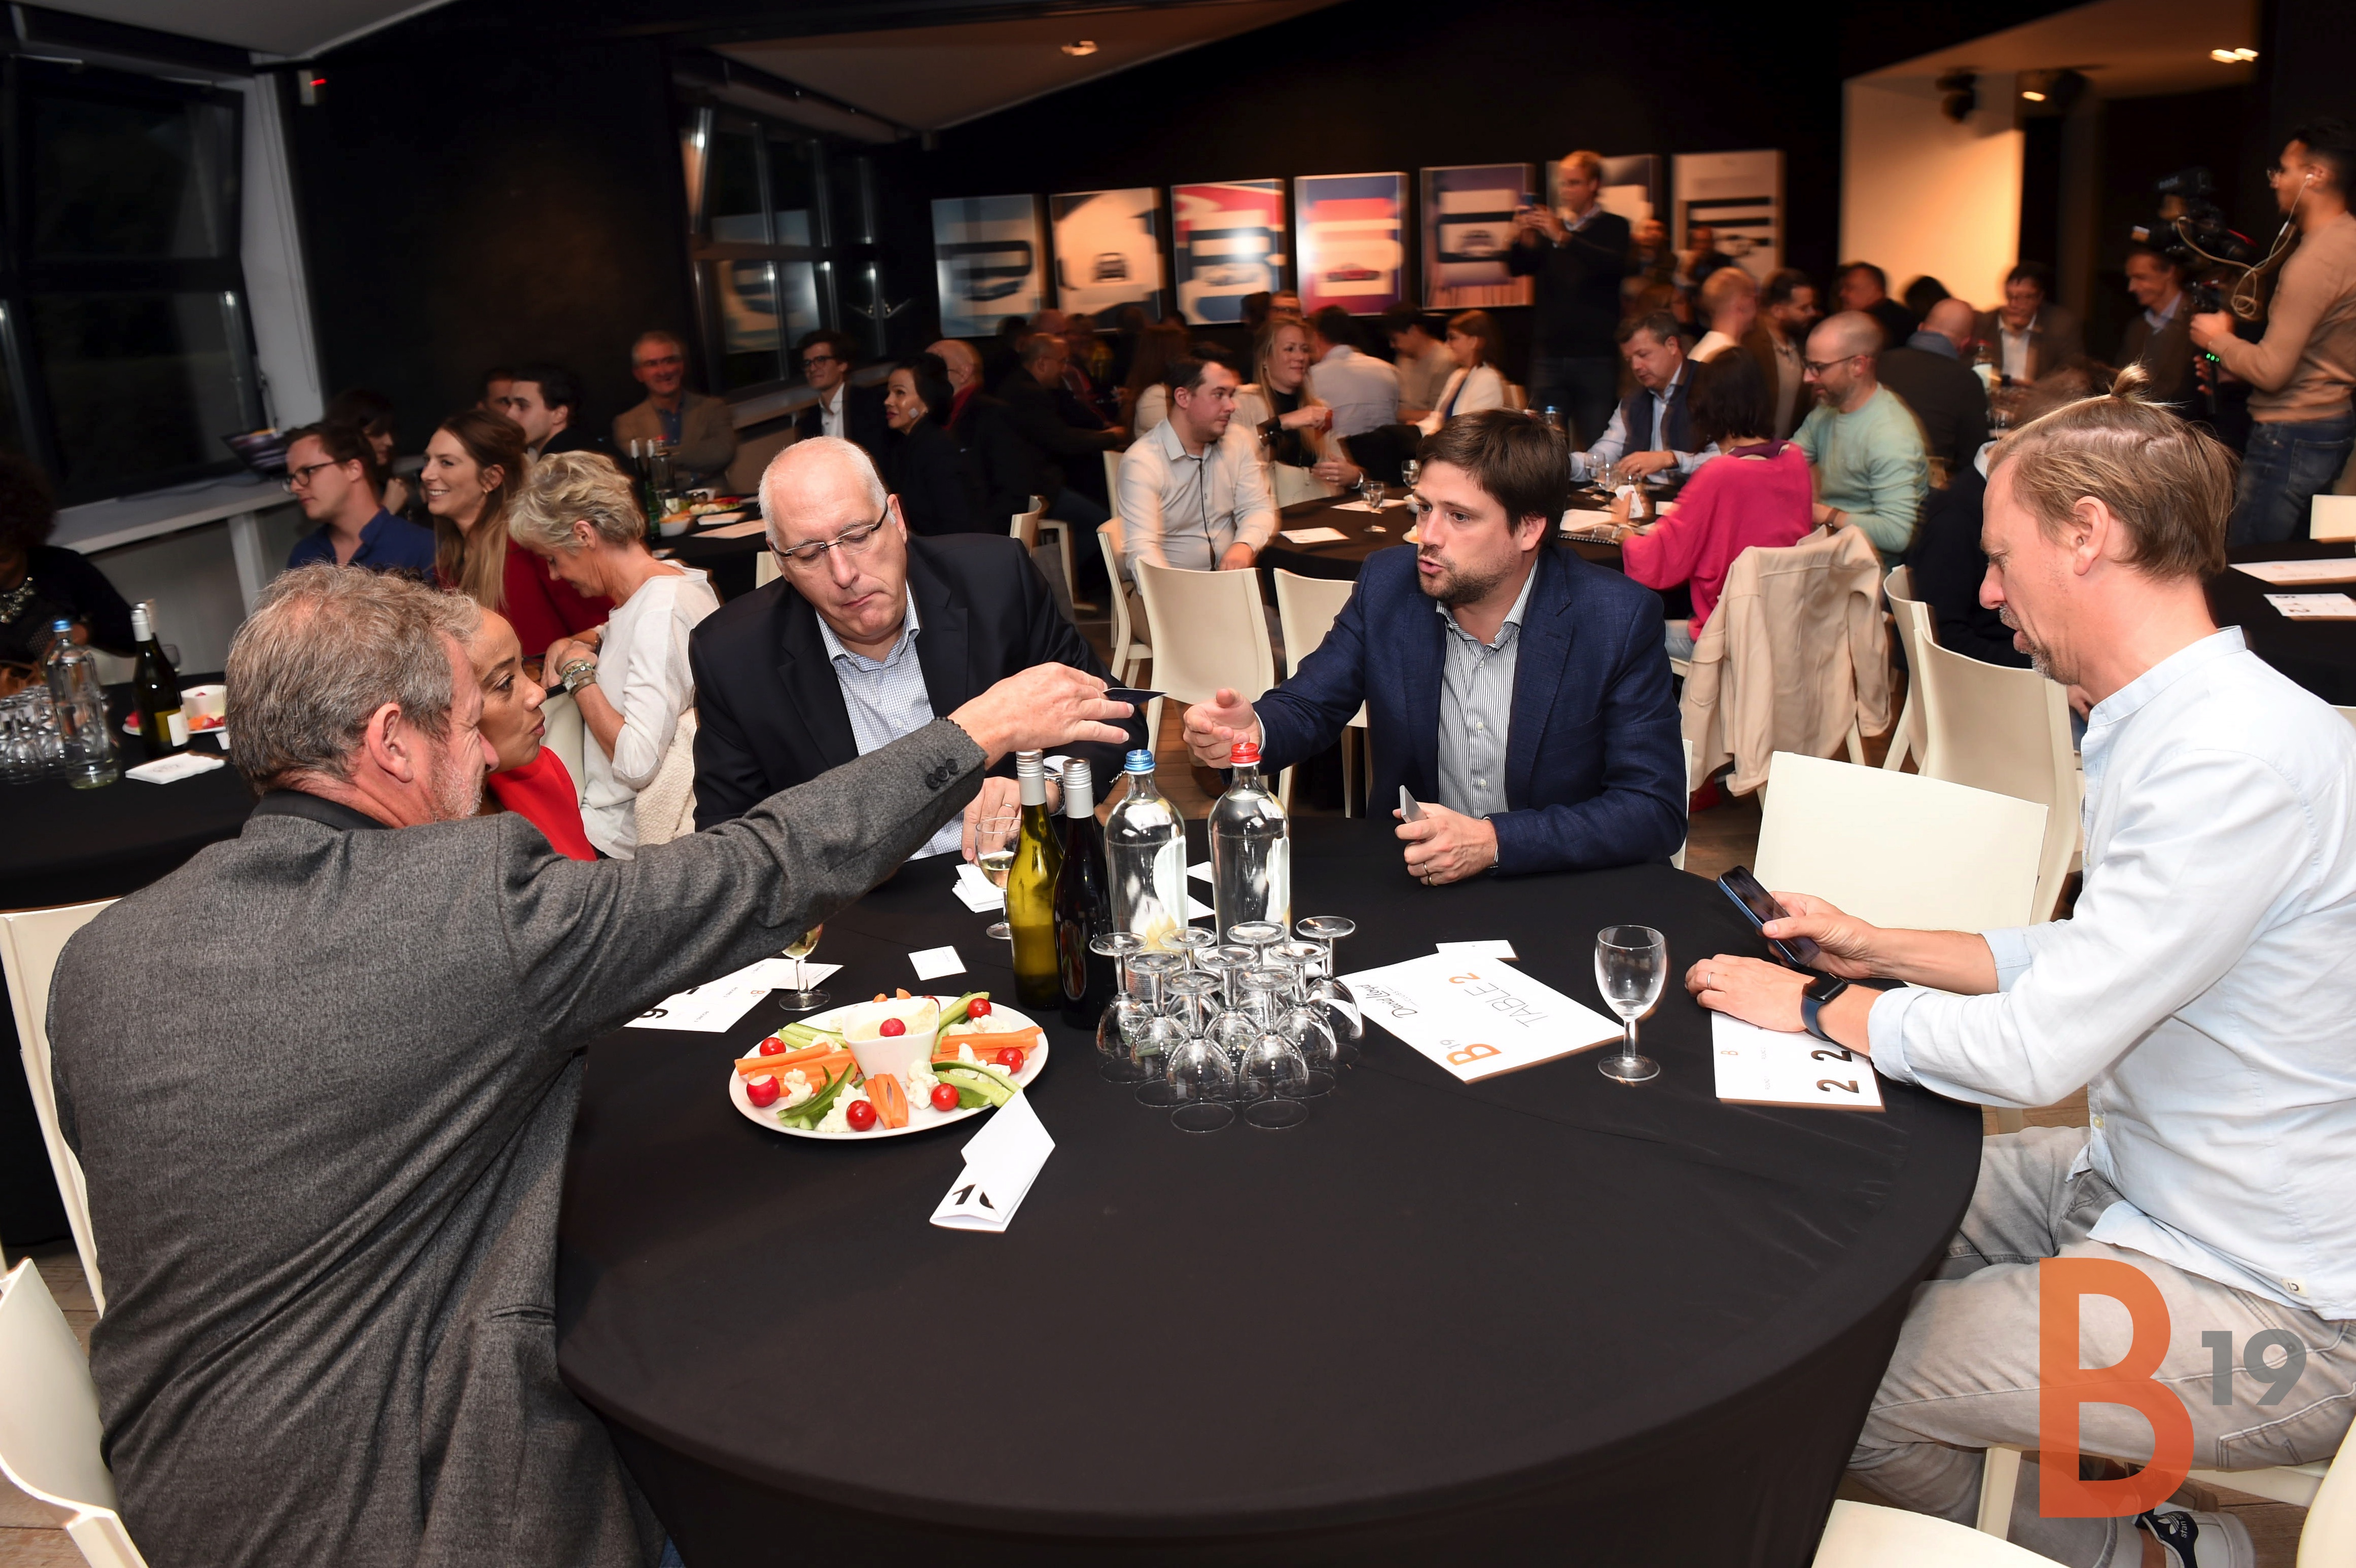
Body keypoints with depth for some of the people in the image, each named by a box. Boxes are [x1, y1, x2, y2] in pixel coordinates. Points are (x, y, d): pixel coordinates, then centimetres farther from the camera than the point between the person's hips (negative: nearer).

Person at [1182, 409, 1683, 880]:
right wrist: (1254, 730, -17)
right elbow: (1308, 708, 8)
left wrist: (1495, 841, -22)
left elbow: (1658, 811, -11)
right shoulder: (1387, 583, 1)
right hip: (1404, 880, 4)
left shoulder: (1622, 619, -10)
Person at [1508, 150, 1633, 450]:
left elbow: (1616, 265, -15)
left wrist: (1563, 237, -24)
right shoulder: (1549, 224, 16)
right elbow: (1516, 268, 5)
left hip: (1596, 357, -3)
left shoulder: (1613, 227, 6)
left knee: (1594, 446, -4)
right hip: (1549, 355, 3)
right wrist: (1519, 240, -18)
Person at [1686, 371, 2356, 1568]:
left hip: (2259, 1307, -10)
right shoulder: (2173, 724, 5)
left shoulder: (2240, 759, -28)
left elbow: (2033, 1052, -27)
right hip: (2138, 1185, 10)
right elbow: (2084, 966, 15)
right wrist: (1880, 951, 10)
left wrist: (1818, 1009, -12)